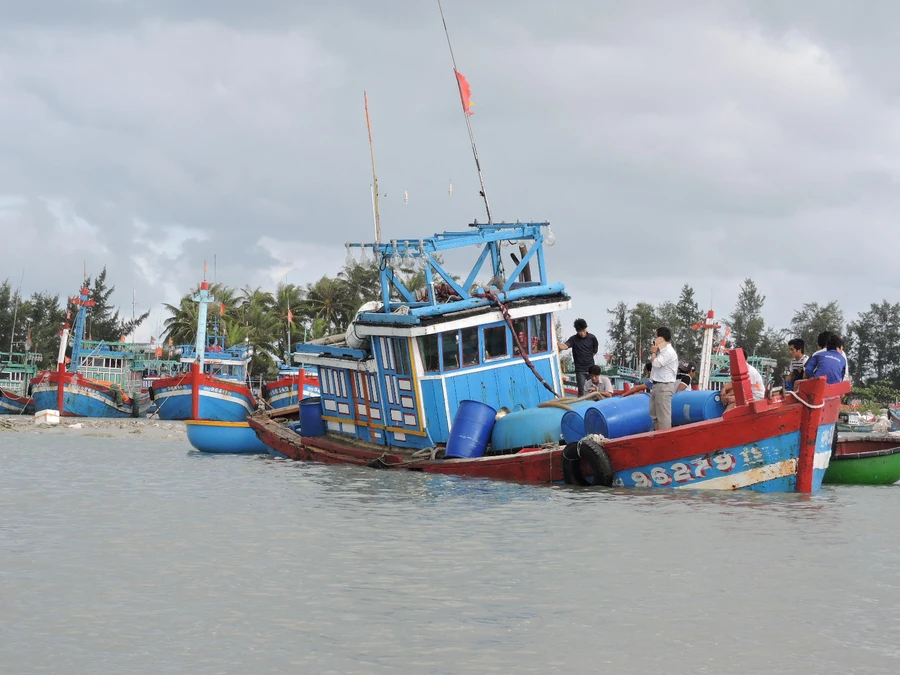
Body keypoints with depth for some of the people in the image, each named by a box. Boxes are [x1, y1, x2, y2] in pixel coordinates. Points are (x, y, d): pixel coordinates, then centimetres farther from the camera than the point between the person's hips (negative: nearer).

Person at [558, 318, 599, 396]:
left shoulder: (592, 338, -3)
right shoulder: (573, 339, -9)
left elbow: (595, 350, 13)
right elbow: (565, 345, -29)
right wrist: (560, 347, -50)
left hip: (591, 368, 2)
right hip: (580, 369, -2)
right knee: (581, 391, -2)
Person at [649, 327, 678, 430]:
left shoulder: (669, 352, -14)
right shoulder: (663, 351, 17)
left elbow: (656, 363, -21)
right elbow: (656, 364, 19)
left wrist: (654, 352, -5)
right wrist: (655, 351, 6)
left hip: (664, 386, -11)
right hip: (657, 386, 11)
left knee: (663, 416, -11)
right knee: (654, 414, 16)